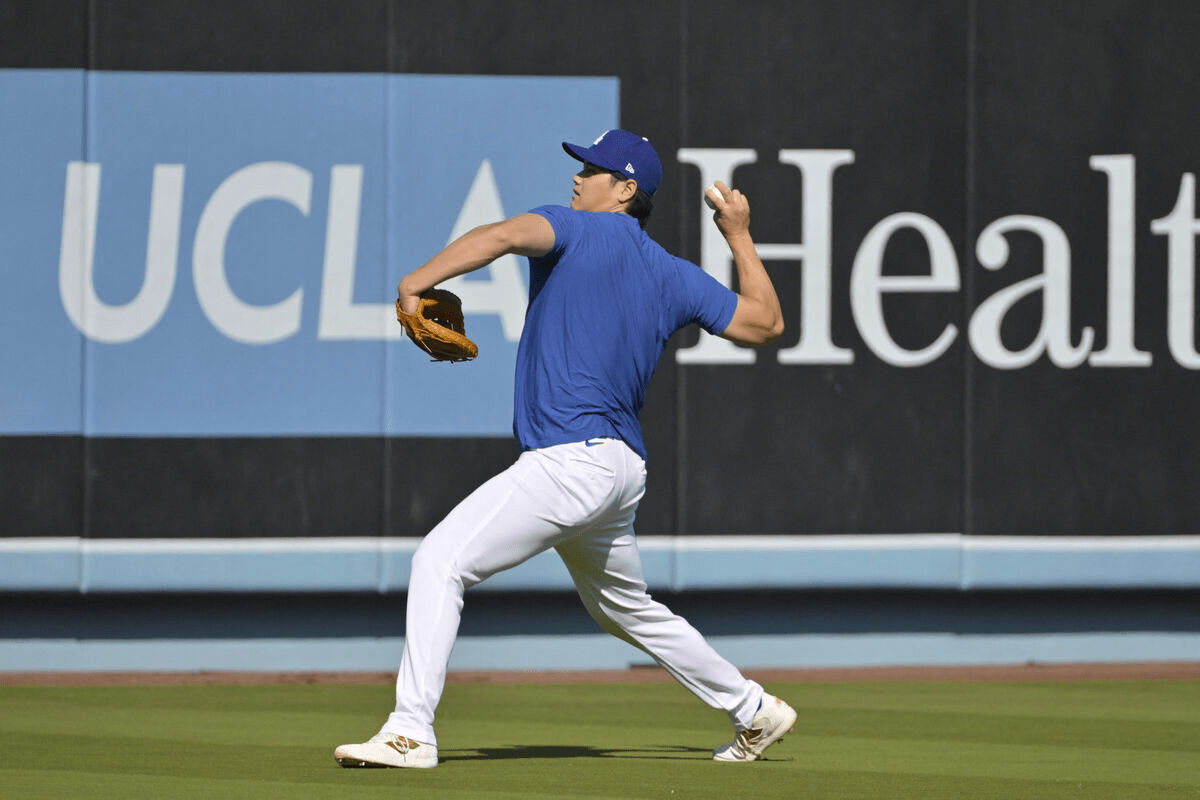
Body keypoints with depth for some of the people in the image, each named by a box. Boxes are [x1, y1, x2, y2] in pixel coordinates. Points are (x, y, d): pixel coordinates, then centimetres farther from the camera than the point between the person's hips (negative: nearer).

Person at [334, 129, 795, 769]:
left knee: (441, 561, -12)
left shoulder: (579, 230, -3)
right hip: (624, 469, 9)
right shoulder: (674, 277, 15)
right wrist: (739, 237, 29)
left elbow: (505, 235, -24)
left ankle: (410, 731, -22)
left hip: (569, 460, -9)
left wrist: (416, 282, -27)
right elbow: (766, 323, 19)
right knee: (627, 608, 28)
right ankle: (753, 713, 34)